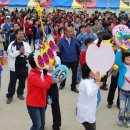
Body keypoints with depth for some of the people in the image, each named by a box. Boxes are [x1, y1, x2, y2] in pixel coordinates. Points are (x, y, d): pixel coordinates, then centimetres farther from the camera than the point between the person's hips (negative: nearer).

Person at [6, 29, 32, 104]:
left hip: (24, 66, 3)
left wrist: (24, 52, -19)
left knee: (22, 81, 14)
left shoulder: (26, 44, 4)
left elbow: (30, 54, -2)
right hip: (14, 66, -3)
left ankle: (20, 93, 32)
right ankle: (10, 96, 14)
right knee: (12, 82, 4)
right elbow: (11, 54, -15)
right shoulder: (12, 44, -5)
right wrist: (19, 51, -20)